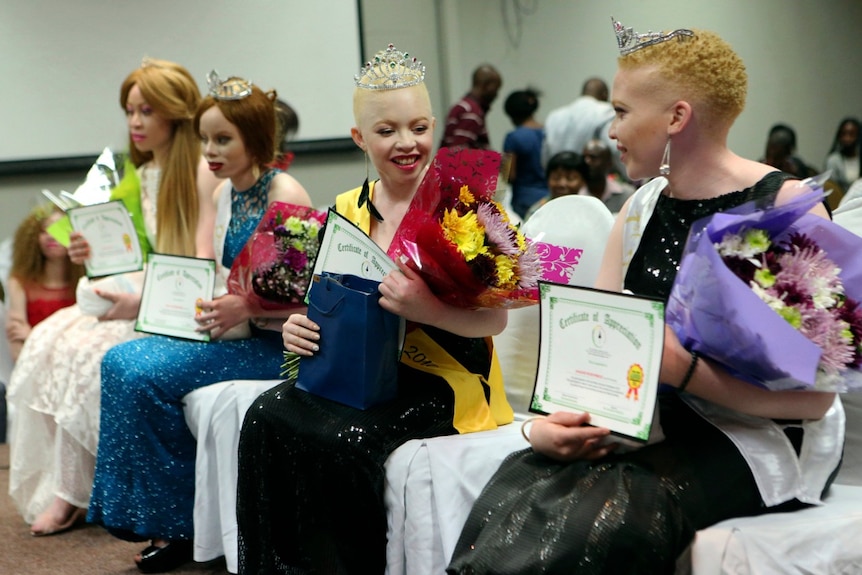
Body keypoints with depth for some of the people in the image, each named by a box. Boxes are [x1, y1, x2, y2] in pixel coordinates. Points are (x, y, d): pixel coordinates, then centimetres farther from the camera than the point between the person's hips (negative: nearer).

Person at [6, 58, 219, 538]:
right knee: (48, 340, -18)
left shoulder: (203, 173, -9)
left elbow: (204, 267, -16)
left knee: (85, 352, -28)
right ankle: (54, 485, -16)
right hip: (134, 300, 8)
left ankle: (71, 494, -13)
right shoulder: (138, 178, 16)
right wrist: (98, 257, -4)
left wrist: (142, 301, -28)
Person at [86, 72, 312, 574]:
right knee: (121, 360, -9)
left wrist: (246, 307, -30)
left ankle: (178, 526, -3)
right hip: (232, 331, 9)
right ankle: (157, 519, -3)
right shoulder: (225, 193, 12)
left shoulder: (285, 194, -14)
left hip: (274, 342, -8)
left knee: (145, 373, -20)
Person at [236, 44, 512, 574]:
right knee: (267, 418, -22)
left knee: (344, 440, -30)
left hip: (443, 381, -5)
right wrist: (301, 327, -6)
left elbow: (495, 318, -10)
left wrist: (426, 309, -29)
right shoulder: (346, 210, 11)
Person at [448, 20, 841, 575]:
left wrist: (686, 368, -28)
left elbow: (814, 394, -15)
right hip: (653, 419, 6)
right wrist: (553, 415, -16)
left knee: (611, 512, -32)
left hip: (761, 436, -5)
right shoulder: (640, 209, 11)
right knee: (519, 483, -22)